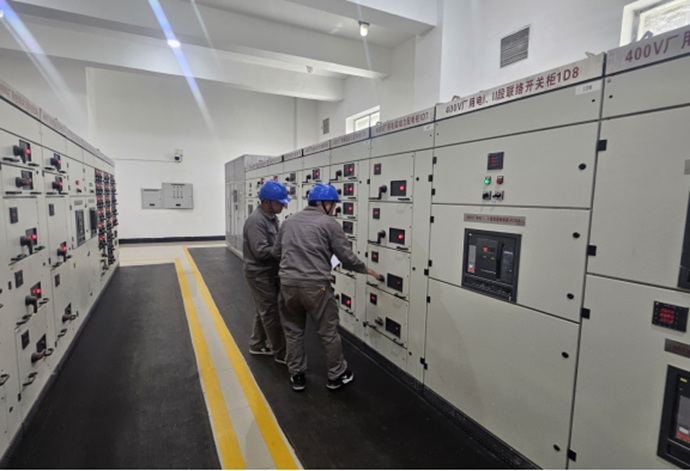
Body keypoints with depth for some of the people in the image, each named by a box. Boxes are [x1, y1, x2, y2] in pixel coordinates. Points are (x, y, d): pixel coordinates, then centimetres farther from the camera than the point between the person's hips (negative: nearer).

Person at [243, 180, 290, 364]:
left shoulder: (271, 217, 8)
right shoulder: (256, 221, -22)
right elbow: (261, 251, -27)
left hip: (270, 272, 10)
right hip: (260, 274, -10)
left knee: (265, 310, 20)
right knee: (272, 313, 1)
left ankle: (257, 345, 36)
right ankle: (281, 352, 14)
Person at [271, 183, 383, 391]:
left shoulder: (288, 221, 13)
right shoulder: (329, 224, -2)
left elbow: (276, 252, 18)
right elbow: (347, 258, -3)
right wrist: (367, 270, 13)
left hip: (288, 284, 5)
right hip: (315, 286, -4)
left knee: (293, 331, 20)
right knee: (328, 332, 13)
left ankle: (297, 376, 30)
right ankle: (337, 375, 28)